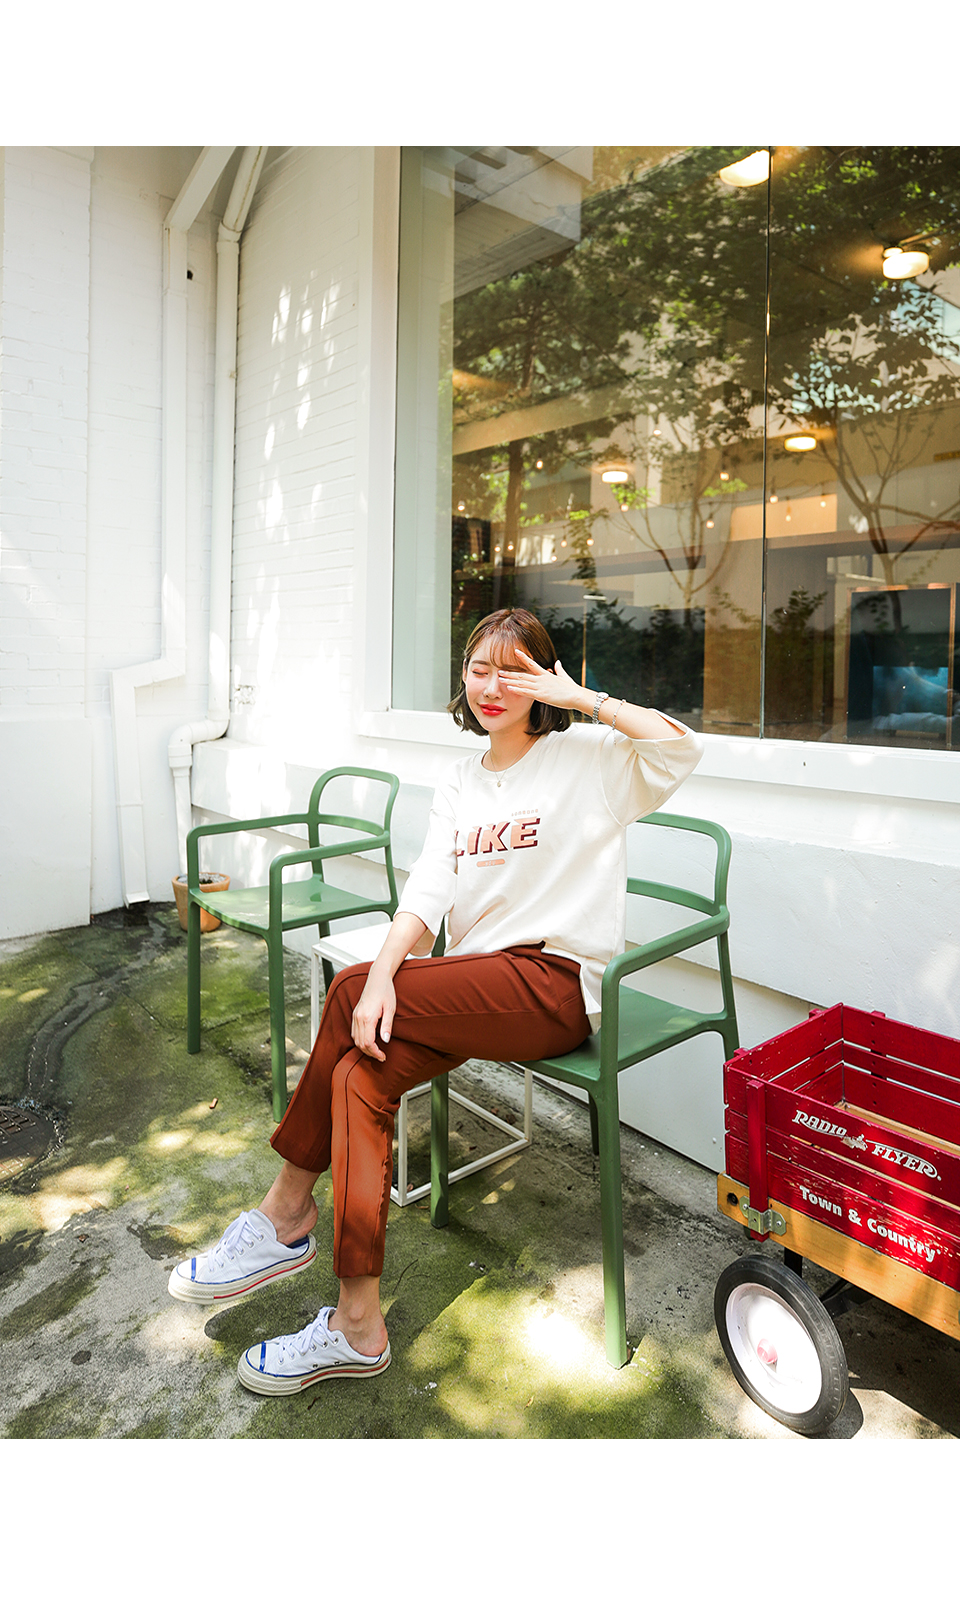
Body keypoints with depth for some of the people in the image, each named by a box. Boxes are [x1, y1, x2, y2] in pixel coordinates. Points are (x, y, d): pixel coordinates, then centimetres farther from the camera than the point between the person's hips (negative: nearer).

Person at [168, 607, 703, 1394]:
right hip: (479, 984, 6)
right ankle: (358, 1326, -6)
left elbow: (680, 748, -20)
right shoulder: (460, 783, 15)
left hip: (554, 984, -6)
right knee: (360, 1070, -18)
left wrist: (581, 697, -15)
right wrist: (385, 972, -14)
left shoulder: (586, 757, -1)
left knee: (348, 994, -19)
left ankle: (288, 1211, -1)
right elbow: (427, 893, 3)